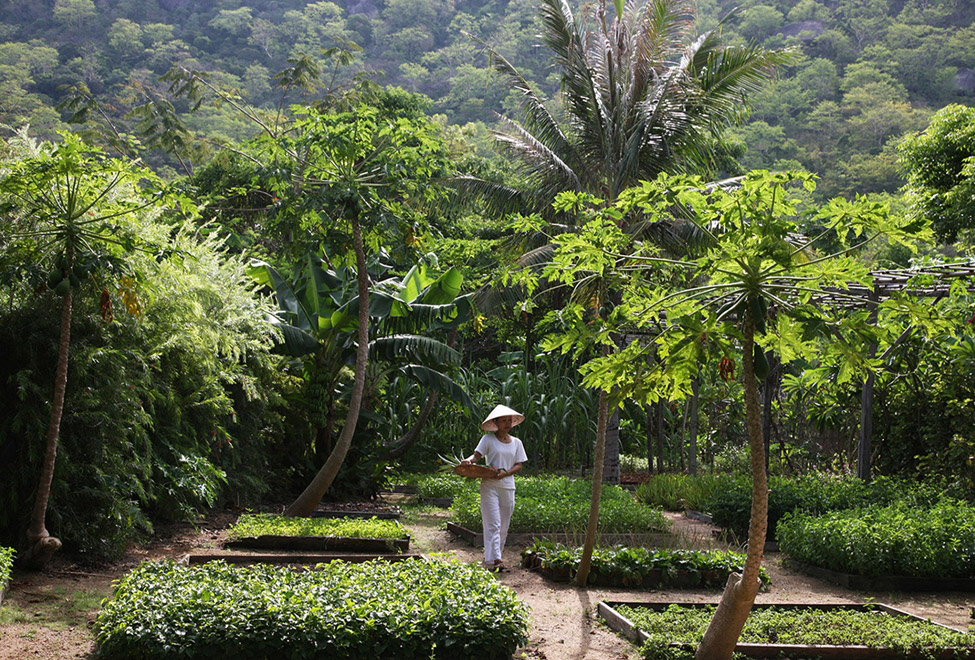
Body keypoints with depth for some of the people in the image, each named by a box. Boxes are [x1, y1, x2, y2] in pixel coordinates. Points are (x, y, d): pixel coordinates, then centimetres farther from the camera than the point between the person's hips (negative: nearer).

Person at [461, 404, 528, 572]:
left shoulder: (516, 443, 12)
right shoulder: (488, 439, 2)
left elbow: (519, 465, 8)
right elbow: (477, 454, -5)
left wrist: (506, 473, -11)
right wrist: (469, 460, -28)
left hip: (508, 487, 4)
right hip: (489, 486, -4)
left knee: (503, 526, 6)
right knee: (493, 524, -11)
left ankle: (490, 558, 16)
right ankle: (493, 560, -16)